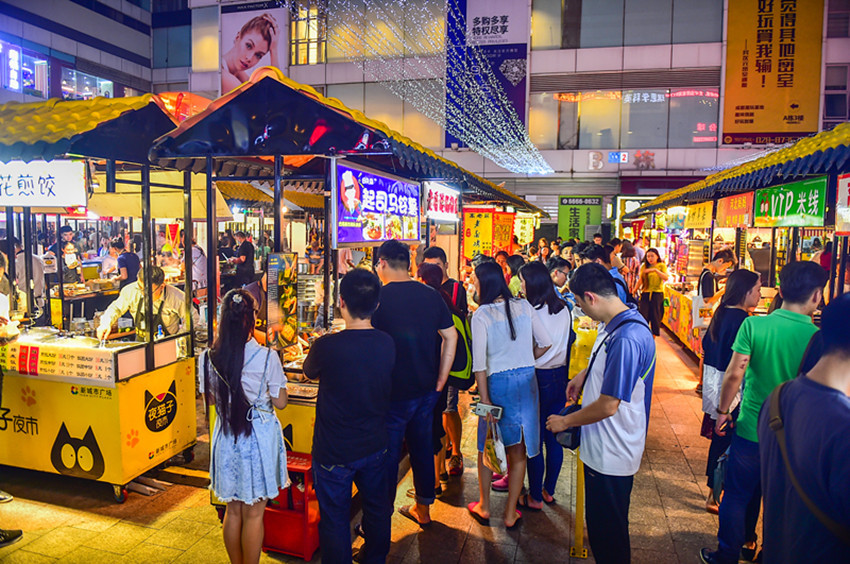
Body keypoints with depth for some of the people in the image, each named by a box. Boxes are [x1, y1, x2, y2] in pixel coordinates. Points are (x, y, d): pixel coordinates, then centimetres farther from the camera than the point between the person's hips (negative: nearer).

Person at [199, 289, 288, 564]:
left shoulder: (208, 358, -8)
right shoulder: (267, 357, -20)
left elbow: (210, 399, 7)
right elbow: (280, 402, -11)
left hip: (226, 438, 4)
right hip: (259, 438, -4)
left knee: (233, 510, 21)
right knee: (254, 513, 11)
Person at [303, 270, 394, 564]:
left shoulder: (327, 346, -25)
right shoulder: (387, 343, -12)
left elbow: (309, 371, -3)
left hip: (334, 451, -4)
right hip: (375, 446, 5)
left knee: (335, 519, 15)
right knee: (376, 509, 24)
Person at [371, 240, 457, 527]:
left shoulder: (378, 297, -15)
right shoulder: (431, 295, 1)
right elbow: (450, 337, 4)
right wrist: (440, 380, 8)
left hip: (393, 392, -5)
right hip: (427, 390, 5)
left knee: (388, 454, 8)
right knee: (422, 446, 20)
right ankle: (423, 508, 35)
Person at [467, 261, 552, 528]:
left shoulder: (481, 315, -12)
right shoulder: (523, 306, 0)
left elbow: (479, 362, -16)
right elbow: (545, 343, 3)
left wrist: (485, 400, -12)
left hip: (498, 382, -4)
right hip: (527, 380, 4)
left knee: (487, 446, 17)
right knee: (518, 450, 13)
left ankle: (484, 506, 31)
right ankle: (510, 513, 24)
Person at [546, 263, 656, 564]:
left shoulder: (626, 339, -30)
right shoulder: (616, 324, 3)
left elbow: (608, 406, -27)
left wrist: (565, 421, -13)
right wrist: (584, 374, 13)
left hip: (611, 455, -10)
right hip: (605, 448, 10)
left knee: (609, 532, 10)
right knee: (601, 524, 26)